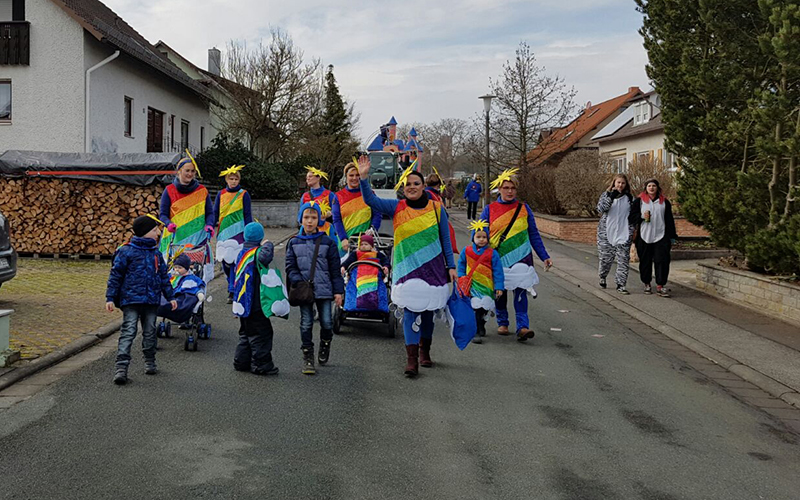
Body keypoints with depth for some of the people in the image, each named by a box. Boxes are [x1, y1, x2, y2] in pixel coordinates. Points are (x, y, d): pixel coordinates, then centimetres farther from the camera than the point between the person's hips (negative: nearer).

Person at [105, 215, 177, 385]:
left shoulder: (156, 254, 13)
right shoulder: (126, 251, -5)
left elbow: (164, 276, 20)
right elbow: (115, 275, -4)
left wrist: (170, 297, 18)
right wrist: (110, 298, -8)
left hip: (151, 301, 5)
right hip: (131, 300, -5)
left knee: (150, 331, 12)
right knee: (128, 331, -12)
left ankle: (150, 362, 27)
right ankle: (121, 367, -14)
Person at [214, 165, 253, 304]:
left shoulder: (244, 194, 1)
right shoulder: (221, 194, 10)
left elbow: (247, 215, 1)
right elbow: (215, 213, 12)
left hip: (237, 232, -3)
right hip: (223, 232, 3)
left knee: (235, 260, -8)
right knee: (224, 261, 4)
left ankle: (233, 292, -2)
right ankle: (233, 284, 26)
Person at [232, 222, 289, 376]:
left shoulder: (241, 253, 13)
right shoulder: (257, 252, -14)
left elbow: (235, 276, 22)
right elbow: (265, 257, -40)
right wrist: (268, 245, -20)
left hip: (242, 304, 9)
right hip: (255, 304, -9)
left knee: (246, 333, 18)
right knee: (261, 334, -1)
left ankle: (241, 362, 22)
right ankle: (261, 364, 1)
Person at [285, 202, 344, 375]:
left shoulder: (327, 242, 1)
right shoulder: (294, 243, 5)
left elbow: (335, 269, 2)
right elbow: (290, 267, 5)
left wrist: (338, 291, -1)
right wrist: (299, 282, -12)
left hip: (324, 289, -1)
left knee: (326, 322, 0)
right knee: (306, 324, 3)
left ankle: (325, 345, 30)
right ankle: (308, 357, 13)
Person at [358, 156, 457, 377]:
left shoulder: (436, 209, 3)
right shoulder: (397, 208, 1)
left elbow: (445, 240, 7)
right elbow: (371, 200, -11)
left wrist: (451, 266, 4)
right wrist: (364, 177, -25)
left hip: (432, 268, 2)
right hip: (406, 268, -1)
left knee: (428, 311, 11)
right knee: (410, 310, -9)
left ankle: (424, 352, 29)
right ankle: (411, 359, -9)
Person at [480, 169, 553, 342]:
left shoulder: (523, 208, 6)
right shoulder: (490, 209, 3)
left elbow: (534, 235, 11)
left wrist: (544, 256, 9)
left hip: (520, 257, 0)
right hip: (498, 258, 0)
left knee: (520, 291, -8)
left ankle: (522, 327, -10)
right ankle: (502, 323, 25)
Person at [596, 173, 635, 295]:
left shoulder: (629, 198, 8)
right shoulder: (606, 195, 2)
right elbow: (600, 208, -15)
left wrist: (633, 231, 8)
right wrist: (611, 197, -25)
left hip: (624, 234, 1)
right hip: (606, 233, -1)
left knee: (623, 260, -4)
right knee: (606, 258, 7)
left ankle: (620, 284, 2)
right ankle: (603, 277, 34)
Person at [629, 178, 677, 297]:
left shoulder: (664, 202, 10)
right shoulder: (639, 201, 5)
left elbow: (669, 221, 11)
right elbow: (631, 217, 2)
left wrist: (672, 237, 8)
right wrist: (641, 216, -18)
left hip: (661, 237, 1)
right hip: (644, 238, 0)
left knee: (662, 261, -7)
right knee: (645, 262, 6)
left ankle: (660, 285, -2)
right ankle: (647, 284, 21)